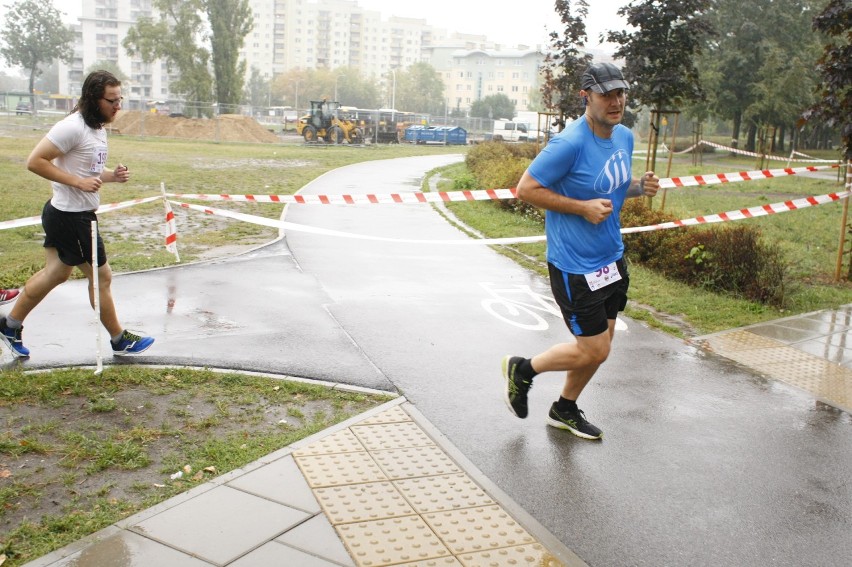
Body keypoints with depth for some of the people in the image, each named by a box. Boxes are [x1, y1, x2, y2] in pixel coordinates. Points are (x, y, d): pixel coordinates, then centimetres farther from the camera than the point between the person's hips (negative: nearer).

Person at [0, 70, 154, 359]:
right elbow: (35, 161, -23)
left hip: (63, 215, 10)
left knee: (56, 272, 21)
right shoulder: (73, 127, -22)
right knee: (101, 276, 2)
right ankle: (120, 340, 18)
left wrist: (112, 175, -1)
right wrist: (78, 182, -26)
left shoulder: (98, 127, 9)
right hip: (71, 218, -10)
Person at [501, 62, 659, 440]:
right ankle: (522, 369, 22)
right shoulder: (570, 143, -22)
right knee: (594, 350, -2)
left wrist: (640, 187, -2)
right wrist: (583, 207, -23)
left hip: (611, 259, 9)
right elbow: (526, 188, -19)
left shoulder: (625, 136, 5)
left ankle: (565, 409, 38)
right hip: (574, 266, -8)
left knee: (600, 345, 17)